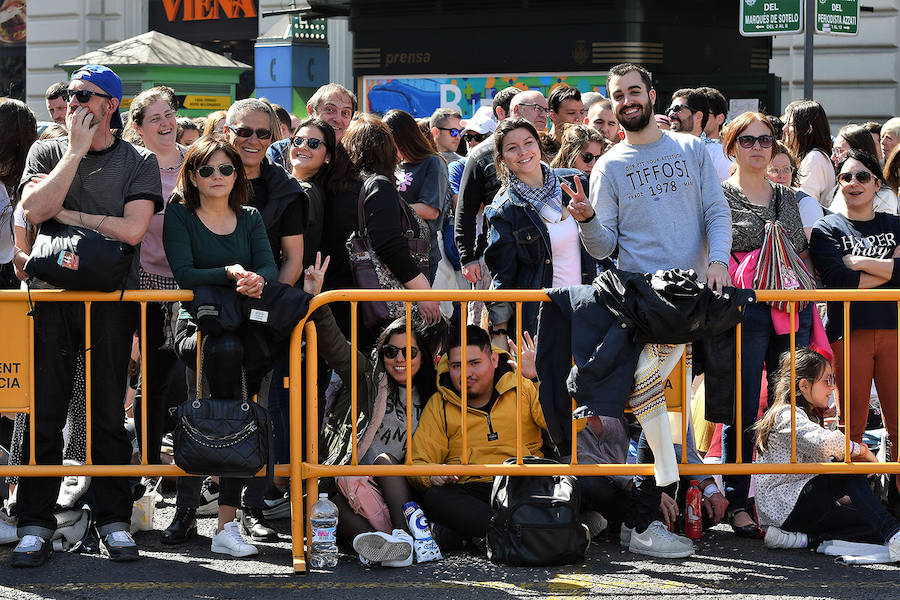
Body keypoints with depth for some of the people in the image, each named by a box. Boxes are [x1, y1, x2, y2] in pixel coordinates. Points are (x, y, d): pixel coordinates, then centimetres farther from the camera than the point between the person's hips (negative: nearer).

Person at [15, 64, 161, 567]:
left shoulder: (139, 162, 6)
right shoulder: (48, 153, 10)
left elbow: (131, 229, -8)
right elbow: (34, 210, -9)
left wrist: (64, 212, -6)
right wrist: (76, 151, -8)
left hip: (112, 297, -1)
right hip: (53, 293, 1)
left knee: (109, 411, 2)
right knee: (45, 410, -2)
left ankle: (114, 520, 9)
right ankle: (37, 524, 1)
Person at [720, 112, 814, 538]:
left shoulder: (788, 198, 18)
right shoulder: (718, 197, 3)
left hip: (792, 308, 5)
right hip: (744, 310, -4)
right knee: (742, 411, -5)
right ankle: (737, 502, 3)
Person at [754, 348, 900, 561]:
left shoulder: (808, 416, 23)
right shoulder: (788, 416, -11)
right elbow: (827, 443, -30)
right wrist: (862, 450, -14)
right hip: (786, 508, -10)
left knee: (872, 525, -8)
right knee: (852, 476, -23)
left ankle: (802, 539, -17)